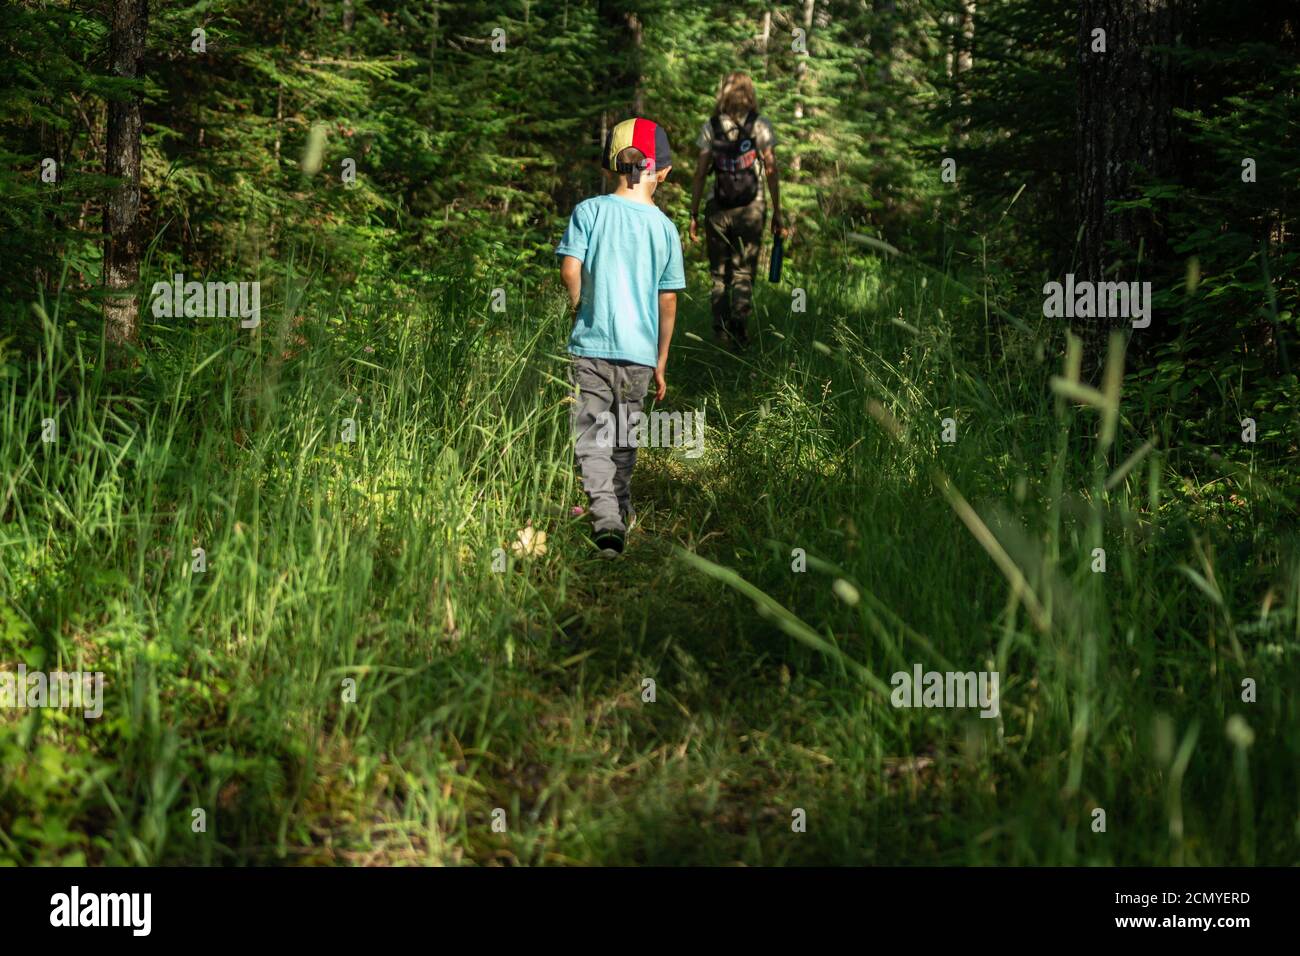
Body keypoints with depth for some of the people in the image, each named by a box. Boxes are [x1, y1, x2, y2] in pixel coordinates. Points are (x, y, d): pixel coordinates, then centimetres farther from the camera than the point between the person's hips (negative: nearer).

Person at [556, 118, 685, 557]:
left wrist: (579, 309, 8)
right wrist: (660, 365, 12)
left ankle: (605, 519, -19)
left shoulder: (589, 211, -4)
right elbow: (668, 301, 4)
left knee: (591, 439, -2)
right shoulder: (664, 227, 2)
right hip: (639, 350, 2)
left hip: (591, 345, -2)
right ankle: (621, 512, 31)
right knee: (624, 438, 19)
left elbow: (570, 268, -13)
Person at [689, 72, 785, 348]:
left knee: (719, 274, 11)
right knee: (744, 272, 6)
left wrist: (694, 215, 5)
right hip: (751, 210, -1)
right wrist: (777, 213, 4)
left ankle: (720, 334, 8)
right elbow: (771, 171, -1)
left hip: (717, 209, 1)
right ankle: (740, 320, -15)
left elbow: (700, 173, 0)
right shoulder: (761, 125, 0)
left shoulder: (710, 127, 2)